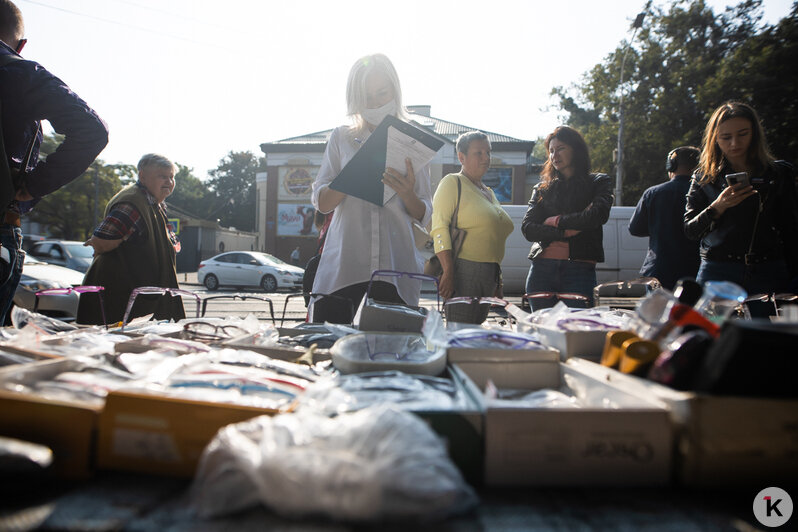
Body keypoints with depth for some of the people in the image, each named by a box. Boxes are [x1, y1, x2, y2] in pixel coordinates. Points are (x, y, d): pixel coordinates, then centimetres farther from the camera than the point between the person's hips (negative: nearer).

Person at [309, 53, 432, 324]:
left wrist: (407, 193, -12)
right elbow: (321, 202, 6)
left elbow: (424, 216, 10)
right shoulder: (341, 138, 13)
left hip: (395, 271, 0)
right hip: (342, 268, 0)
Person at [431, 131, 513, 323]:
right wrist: (448, 272, -22)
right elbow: (439, 228, -14)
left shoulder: (488, 192, 23)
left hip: (489, 275, 8)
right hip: (463, 271, -8)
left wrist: (498, 281, 23)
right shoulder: (452, 182, -2)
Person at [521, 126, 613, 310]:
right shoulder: (542, 188, 16)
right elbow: (527, 228, 3)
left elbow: (598, 216, -10)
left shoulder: (599, 182, 10)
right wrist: (566, 231, -8)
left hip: (579, 269, -2)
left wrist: (557, 221, -2)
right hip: (542, 268, 2)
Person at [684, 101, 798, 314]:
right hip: (716, 272, -1)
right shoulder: (704, 179, 7)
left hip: (768, 274, 1)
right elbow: (690, 231, 2)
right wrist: (717, 207, -15)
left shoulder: (779, 173, 10)